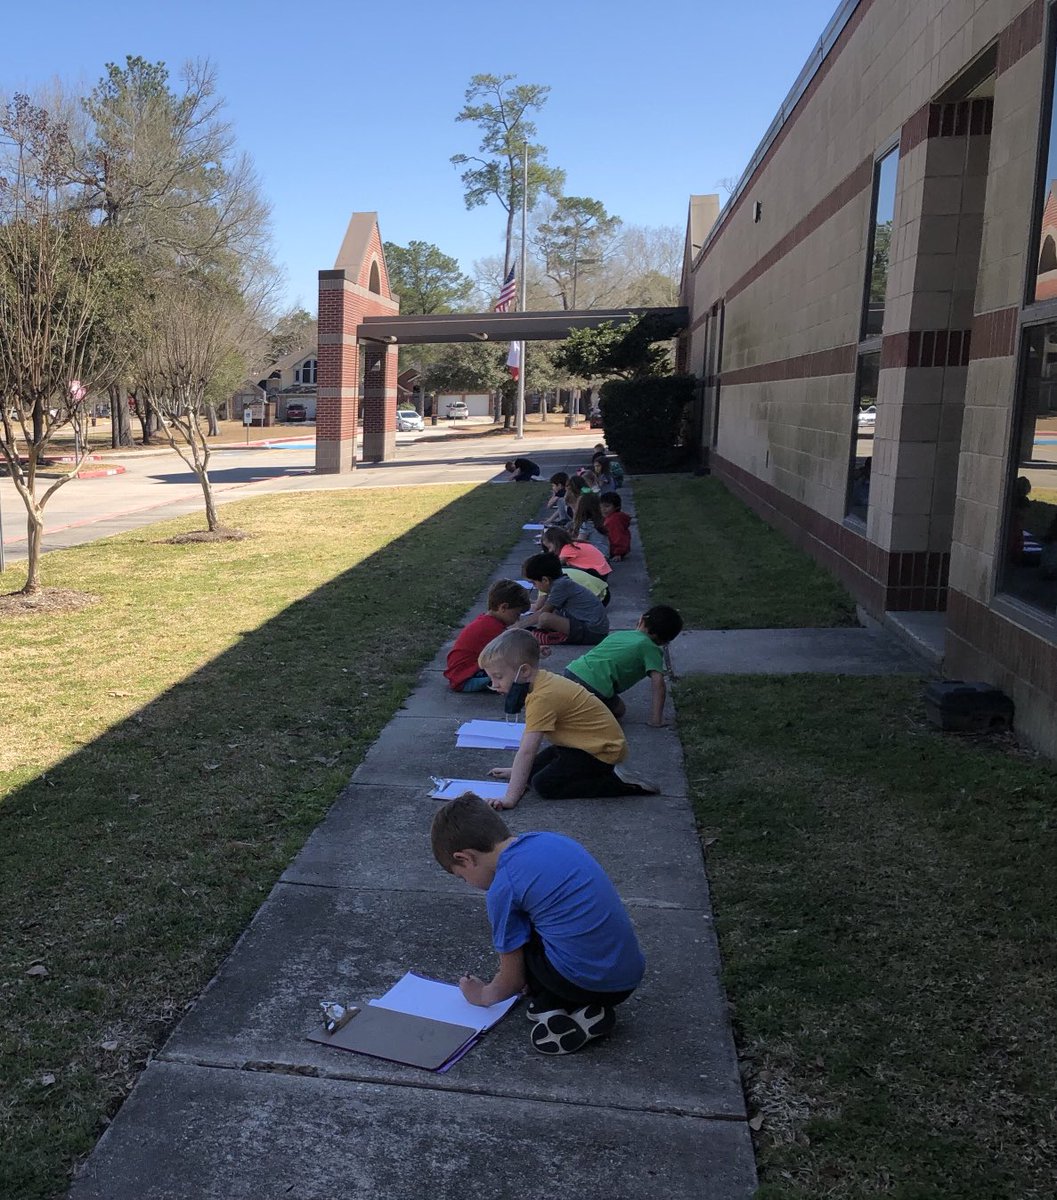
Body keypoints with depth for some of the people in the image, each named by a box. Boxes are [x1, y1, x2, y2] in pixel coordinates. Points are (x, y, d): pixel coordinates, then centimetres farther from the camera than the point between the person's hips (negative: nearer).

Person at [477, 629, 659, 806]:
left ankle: (618, 781, -11)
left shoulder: (542, 698, -28)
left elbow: (527, 751, -31)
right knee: (532, 772, 10)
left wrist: (510, 798, -31)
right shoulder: (540, 681, 2)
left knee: (544, 784, -17)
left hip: (603, 750, -10)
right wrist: (516, 770, 16)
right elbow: (529, 736, 13)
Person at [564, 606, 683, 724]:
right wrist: (656, 719, -2)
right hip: (591, 686, -6)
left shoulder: (618, 634, 26)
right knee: (618, 711, 18)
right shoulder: (650, 648, 8)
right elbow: (658, 682, -4)